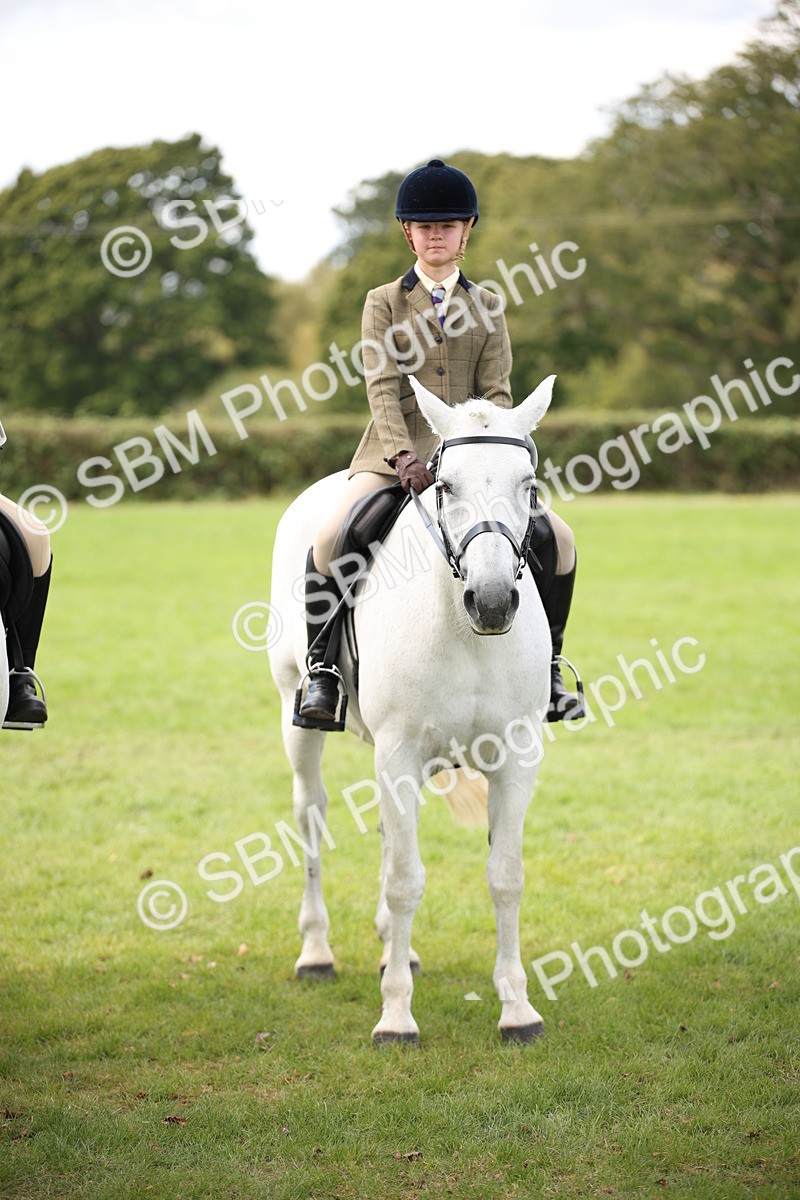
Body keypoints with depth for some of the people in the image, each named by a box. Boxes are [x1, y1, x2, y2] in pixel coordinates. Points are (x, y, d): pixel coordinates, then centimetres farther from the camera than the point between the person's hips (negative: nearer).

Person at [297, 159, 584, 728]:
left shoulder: (487, 305, 13)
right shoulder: (384, 303, 6)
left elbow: (496, 391, 4)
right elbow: (383, 389, -6)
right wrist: (403, 454, -23)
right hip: (396, 455, -2)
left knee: (558, 537, -12)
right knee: (329, 537, -28)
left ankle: (545, 666, 5)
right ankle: (321, 667, -12)